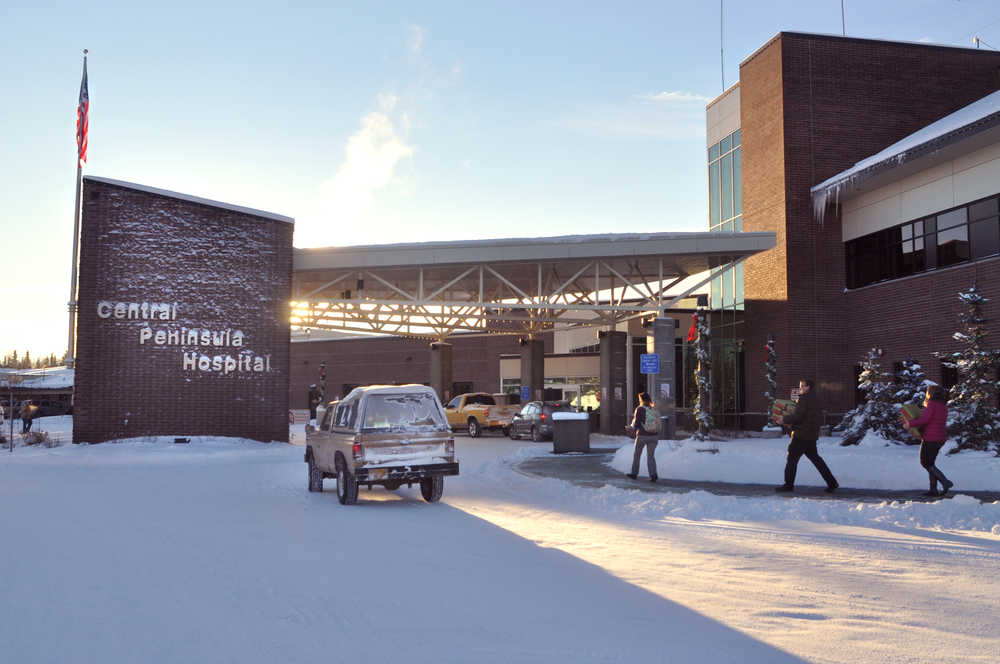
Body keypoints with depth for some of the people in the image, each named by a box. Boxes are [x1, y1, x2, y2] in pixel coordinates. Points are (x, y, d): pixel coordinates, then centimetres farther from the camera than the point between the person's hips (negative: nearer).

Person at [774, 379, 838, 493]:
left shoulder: (805, 398, -14)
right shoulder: (815, 399, 16)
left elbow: (798, 416, -22)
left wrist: (784, 420, -7)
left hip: (802, 435, -9)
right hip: (812, 435, 9)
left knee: (792, 458, -1)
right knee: (814, 457, 15)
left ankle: (789, 484, 3)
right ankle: (831, 482, 13)